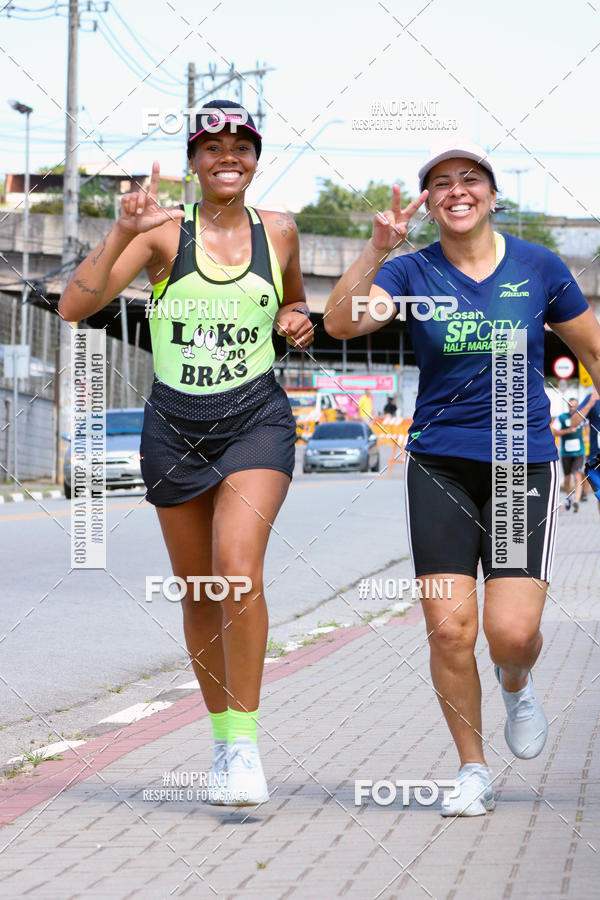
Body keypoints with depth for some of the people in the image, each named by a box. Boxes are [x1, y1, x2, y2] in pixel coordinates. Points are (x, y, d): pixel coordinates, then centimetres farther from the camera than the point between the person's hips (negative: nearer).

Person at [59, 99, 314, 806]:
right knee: (198, 590, 10)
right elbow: (74, 306, -14)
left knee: (238, 567, -23)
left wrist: (297, 320, 3)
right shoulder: (163, 231, -3)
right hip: (175, 423, 1)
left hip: (256, 417, 0)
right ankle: (222, 737, 28)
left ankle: (245, 736, -13)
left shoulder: (277, 231, 6)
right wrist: (122, 232, -25)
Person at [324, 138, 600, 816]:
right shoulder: (411, 273, 0)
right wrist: (377, 248, -28)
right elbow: (341, 323, -18)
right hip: (440, 465, 0)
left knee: (513, 632, -12)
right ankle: (472, 772, 14)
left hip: (523, 463, 0)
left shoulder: (538, 268, 2)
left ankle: (516, 686, 26)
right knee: (449, 629, -6)